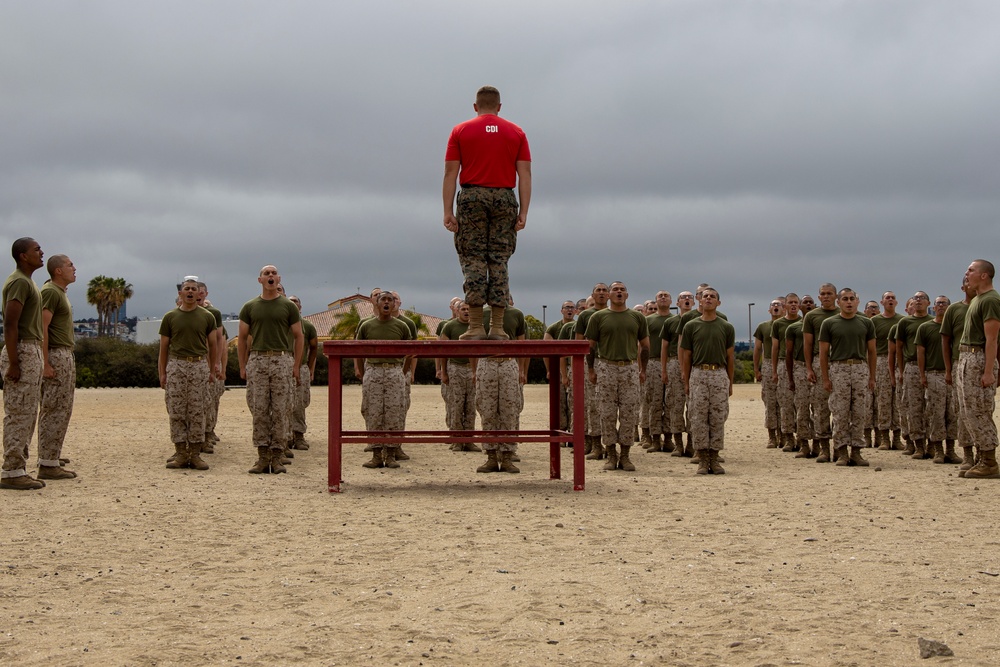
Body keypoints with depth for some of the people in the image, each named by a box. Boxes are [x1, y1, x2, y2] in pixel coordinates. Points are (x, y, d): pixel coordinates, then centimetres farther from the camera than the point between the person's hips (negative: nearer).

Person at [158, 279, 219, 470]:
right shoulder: (170, 317, 6)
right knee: (176, 411, -1)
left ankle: (195, 454, 5)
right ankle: (180, 453, 6)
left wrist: (211, 370, 7)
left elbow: (213, 345, 10)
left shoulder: (207, 317, 6)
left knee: (197, 412, 0)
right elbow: (164, 347, 8)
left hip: (199, 365, 0)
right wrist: (162, 373, 3)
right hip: (176, 365, 0)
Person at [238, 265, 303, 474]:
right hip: (257, 360, 1)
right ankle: (263, 457, 4)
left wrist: (296, 365, -2)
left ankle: (277, 457, 4)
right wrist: (242, 366, 3)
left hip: (282, 360, -1)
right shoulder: (250, 307, 9)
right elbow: (243, 338, 11)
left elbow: (298, 336, 7)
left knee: (280, 410, -1)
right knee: (259, 410, 0)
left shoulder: (288, 306, 6)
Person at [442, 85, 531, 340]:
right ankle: (497, 328, 1)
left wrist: (448, 211, -2)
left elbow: (450, 173, -1)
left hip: (472, 197, -1)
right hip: (505, 198, 1)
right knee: (499, 261, 4)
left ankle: (475, 326, -6)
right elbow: (525, 174, 2)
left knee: (473, 260, 0)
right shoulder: (516, 132, 10)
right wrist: (523, 213, 0)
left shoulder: (460, 131, 7)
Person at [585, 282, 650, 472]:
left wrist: (643, 370, 10)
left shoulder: (637, 317, 9)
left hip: (630, 369, 1)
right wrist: (590, 370, 3)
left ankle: (625, 456, 8)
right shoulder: (598, 317, 4)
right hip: (606, 368, -1)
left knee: (629, 413, 0)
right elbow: (590, 345, 6)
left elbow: (645, 346, 14)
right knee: (608, 413, 0)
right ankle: (611, 455, 8)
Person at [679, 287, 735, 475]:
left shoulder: (727, 327, 7)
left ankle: (714, 459, 9)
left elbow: (730, 357, 8)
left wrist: (730, 382, 5)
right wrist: (686, 382, 2)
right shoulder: (691, 326, 5)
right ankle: (703, 460, 4)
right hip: (698, 374, -1)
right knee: (698, 418, -2)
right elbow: (686, 356, 6)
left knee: (718, 418, 2)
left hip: (719, 375, 1)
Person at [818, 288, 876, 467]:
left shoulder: (866, 323, 9)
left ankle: (856, 451, 8)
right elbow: (823, 353, 3)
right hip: (838, 369, -2)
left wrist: (872, 377, 4)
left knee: (860, 414, 2)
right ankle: (842, 452, 4)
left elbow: (871, 351, 11)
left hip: (861, 369, 2)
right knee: (840, 414, -2)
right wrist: (825, 378, -4)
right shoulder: (829, 323, 3)